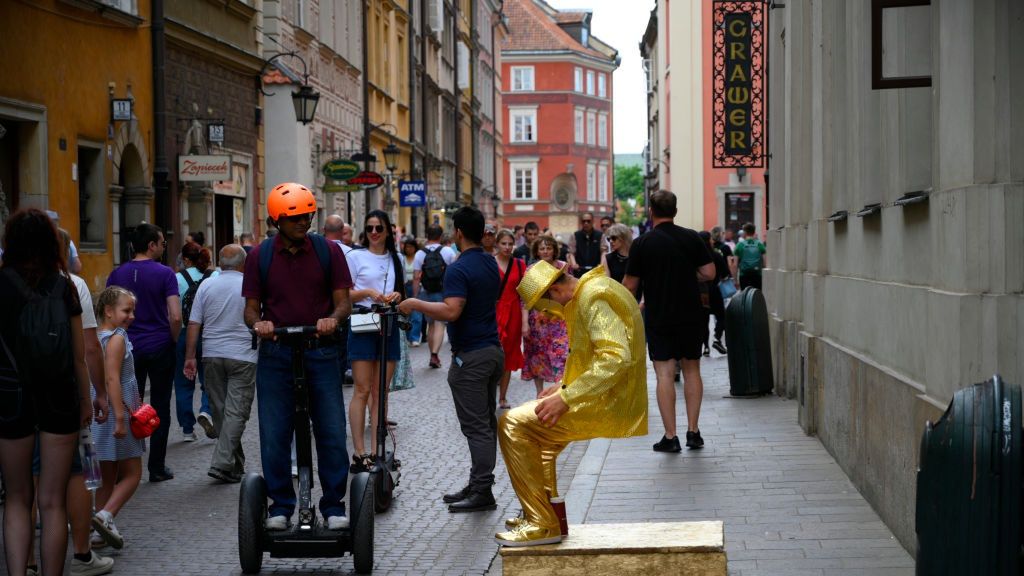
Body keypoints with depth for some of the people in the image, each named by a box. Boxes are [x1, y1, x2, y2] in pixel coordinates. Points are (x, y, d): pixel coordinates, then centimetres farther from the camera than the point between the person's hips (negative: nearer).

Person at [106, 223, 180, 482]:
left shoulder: (117, 274, 3)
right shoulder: (164, 274, -8)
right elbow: (176, 317, -14)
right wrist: (173, 340, 2)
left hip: (128, 349, 3)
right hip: (160, 348, -3)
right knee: (160, 408, 6)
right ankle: (157, 467, 9)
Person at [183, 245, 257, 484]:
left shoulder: (206, 285, 4)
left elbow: (194, 324, 3)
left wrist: (190, 357, 8)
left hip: (212, 356, 4)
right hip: (243, 356, -4)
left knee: (220, 410, 13)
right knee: (236, 412, -3)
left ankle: (235, 464, 22)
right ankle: (221, 464, -13)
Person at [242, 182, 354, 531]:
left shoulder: (328, 251, 2)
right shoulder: (260, 256, 3)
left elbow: (343, 302, 1)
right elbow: (251, 307, 5)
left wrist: (332, 319, -21)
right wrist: (258, 324, -17)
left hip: (321, 351, 0)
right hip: (275, 353, 0)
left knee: (332, 433, 0)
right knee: (274, 435, 2)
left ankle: (333, 505, 10)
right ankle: (280, 505, 14)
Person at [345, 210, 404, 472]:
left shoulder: (396, 259, 13)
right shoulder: (356, 256, 0)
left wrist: (397, 296, -2)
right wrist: (367, 292, -17)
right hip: (363, 325, -4)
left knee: (381, 391, 5)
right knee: (362, 391, -7)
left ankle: (375, 451, 8)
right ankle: (359, 453, -5)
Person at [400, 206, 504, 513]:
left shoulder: (459, 269, -17)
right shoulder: (491, 264, 11)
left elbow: (451, 311, -28)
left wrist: (415, 304, -16)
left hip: (470, 356, -9)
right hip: (493, 350, 9)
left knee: (476, 426, -7)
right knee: (487, 422, 13)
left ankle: (482, 493, -5)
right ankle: (477, 485, 20)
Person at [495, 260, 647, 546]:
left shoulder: (596, 297, -19)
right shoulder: (589, 292, 14)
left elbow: (617, 358, -29)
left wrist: (567, 397, -27)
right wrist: (565, 386, 12)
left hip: (610, 407, -11)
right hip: (607, 400, 11)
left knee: (513, 424, -13)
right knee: (536, 420, 30)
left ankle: (542, 524, -12)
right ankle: (547, 510, 33)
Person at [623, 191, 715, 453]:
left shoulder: (642, 243, -7)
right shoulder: (692, 238, -1)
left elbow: (630, 285, -3)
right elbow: (709, 273, -2)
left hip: (658, 318, -2)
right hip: (691, 316, 2)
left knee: (665, 374, -1)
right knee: (691, 370, 13)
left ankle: (670, 437, -3)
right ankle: (693, 432, 11)